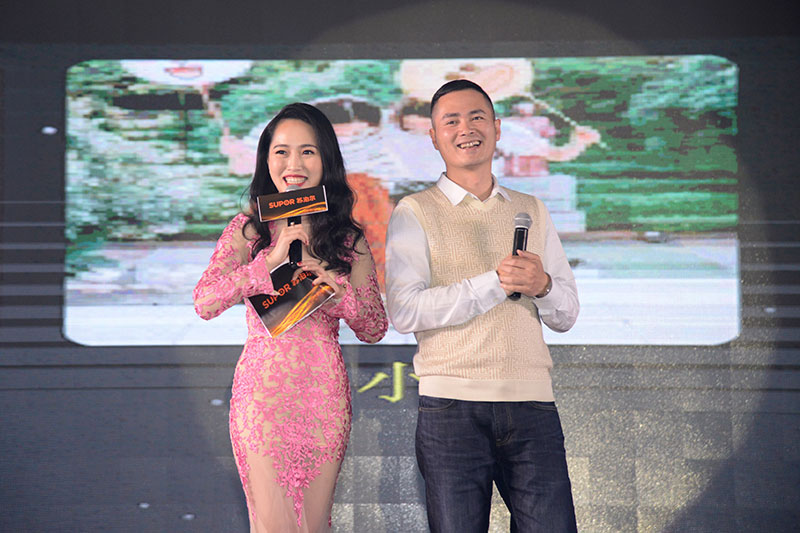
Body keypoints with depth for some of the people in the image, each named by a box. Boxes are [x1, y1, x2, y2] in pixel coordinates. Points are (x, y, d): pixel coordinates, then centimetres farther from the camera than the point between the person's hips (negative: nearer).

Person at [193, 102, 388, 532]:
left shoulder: (349, 238, 8)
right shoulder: (248, 230, 3)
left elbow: (375, 330, 9)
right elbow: (204, 302, -10)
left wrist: (340, 289, -11)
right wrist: (272, 258, -19)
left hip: (325, 394, 2)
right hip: (264, 389, -2)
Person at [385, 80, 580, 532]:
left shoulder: (532, 211, 18)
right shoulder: (415, 213, 6)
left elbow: (567, 314, 16)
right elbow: (404, 311, -8)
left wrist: (543, 286, -6)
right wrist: (494, 282, -14)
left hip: (532, 400, 3)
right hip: (452, 405, -3)